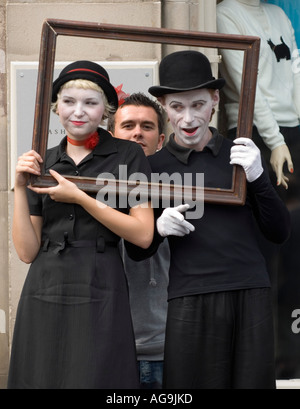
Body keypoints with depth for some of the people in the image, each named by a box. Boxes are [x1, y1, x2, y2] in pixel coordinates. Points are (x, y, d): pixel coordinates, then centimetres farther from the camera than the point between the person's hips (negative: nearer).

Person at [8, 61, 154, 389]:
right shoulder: (43, 163, 11)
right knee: (43, 379, 6)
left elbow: (144, 235, -9)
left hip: (99, 297, -3)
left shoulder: (128, 156, 1)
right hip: (44, 296, 3)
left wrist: (79, 197, -12)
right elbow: (27, 251, 6)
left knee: (96, 380, -2)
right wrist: (20, 188, -4)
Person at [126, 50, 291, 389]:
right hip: (190, 302, -1)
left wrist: (257, 177, -9)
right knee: (194, 383, 1)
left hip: (250, 297, 1)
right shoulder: (155, 166, 4)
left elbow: (279, 233, 5)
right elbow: (136, 251, 9)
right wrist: (159, 228, -12)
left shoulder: (240, 155, 6)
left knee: (252, 381, 4)